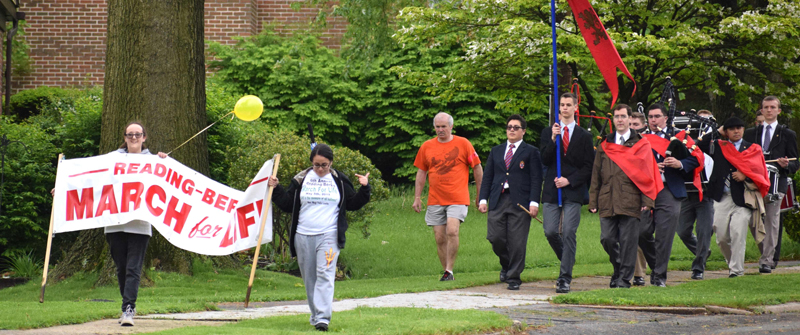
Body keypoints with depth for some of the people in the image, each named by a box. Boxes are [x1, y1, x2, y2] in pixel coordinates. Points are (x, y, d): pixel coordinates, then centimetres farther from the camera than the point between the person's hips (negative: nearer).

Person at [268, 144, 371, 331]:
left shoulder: (340, 181, 6)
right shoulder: (301, 180, 8)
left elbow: (353, 204, 14)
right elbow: (287, 205, 14)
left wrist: (364, 189, 1)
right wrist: (276, 189, 3)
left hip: (329, 236, -3)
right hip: (303, 237, 3)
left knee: (325, 276, -15)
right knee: (309, 279, 8)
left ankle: (322, 318, -21)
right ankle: (315, 315, 22)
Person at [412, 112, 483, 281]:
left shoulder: (463, 144, 1)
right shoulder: (427, 147, 9)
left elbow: (477, 169, 5)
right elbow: (421, 173, 15)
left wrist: (480, 196, 4)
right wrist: (417, 198, 10)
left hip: (457, 199, -4)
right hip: (435, 200, 4)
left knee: (452, 231, -20)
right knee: (440, 238, 3)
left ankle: (449, 271, -14)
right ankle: (446, 272, 14)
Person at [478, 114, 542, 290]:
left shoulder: (531, 152, 6)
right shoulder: (496, 151, 18)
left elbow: (536, 179, 0)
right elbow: (487, 177, 16)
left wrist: (534, 202, -10)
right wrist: (483, 199, 5)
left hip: (519, 202, -3)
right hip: (498, 201, 4)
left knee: (517, 242, -5)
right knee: (495, 238, -4)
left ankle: (514, 277, 4)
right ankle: (506, 265, 23)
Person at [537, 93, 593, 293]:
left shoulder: (584, 136, 7)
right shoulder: (548, 133, 12)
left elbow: (588, 167, 3)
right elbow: (545, 160, 0)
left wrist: (569, 180, -9)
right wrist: (553, 139, -12)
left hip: (573, 191, -2)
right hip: (551, 191, 2)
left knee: (569, 233, -9)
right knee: (550, 232, -5)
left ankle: (565, 278, -7)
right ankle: (566, 261, 24)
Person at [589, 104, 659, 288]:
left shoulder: (640, 144, 6)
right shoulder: (604, 146, 16)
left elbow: (646, 174, 2)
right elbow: (596, 175, 16)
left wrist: (646, 200, -6)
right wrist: (593, 202, 9)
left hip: (630, 202, -3)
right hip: (607, 202, 3)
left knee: (627, 240, -3)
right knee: (607, 239, 0)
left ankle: (624, 278, 3)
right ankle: (619, 268, 22)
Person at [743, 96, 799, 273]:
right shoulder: (751, 134, 17)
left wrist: (786, 165, -14)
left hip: (776, 184, -3)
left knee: (771, 222, -8)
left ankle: (766, 261, -7)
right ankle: (766, 255, 19)